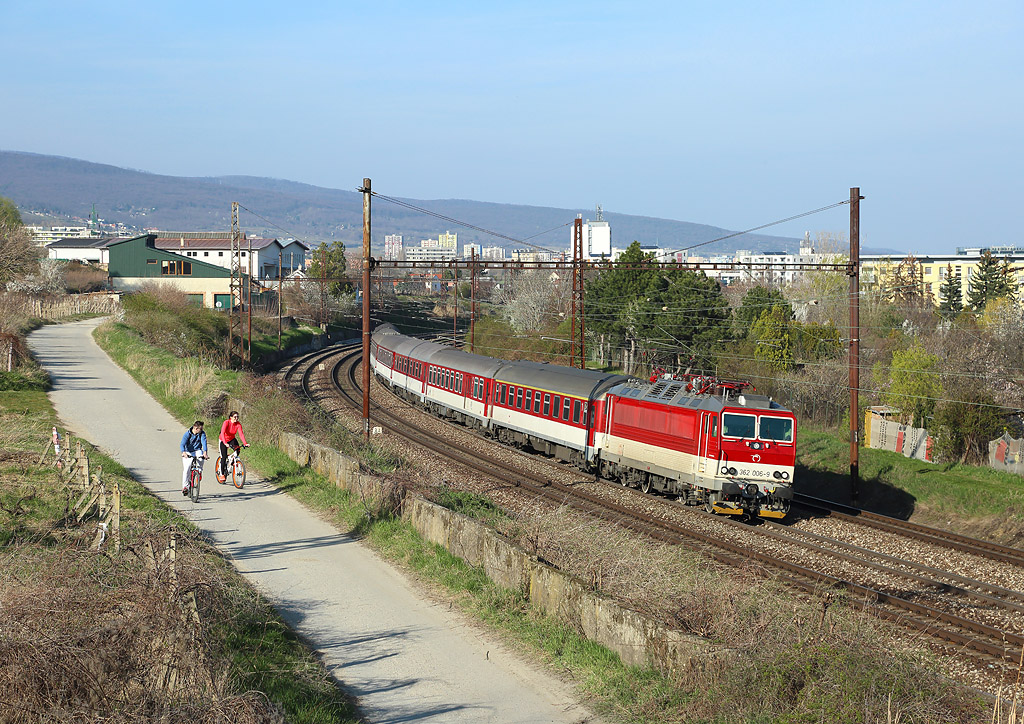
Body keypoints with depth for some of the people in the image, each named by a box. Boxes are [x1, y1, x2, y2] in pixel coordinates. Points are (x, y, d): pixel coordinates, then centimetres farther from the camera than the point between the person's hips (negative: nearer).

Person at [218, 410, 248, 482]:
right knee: (224, 457, -10)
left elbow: (241, 433, -23)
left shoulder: (238, 424, -15)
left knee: (237, 449, -27)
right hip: (224, 440, -3)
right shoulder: (226, 422, -26)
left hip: (231, 439, 3)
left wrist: (245, 443, -38)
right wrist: (225, 443, -49)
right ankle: (222, 474, 3)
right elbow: (222, 433, -36)